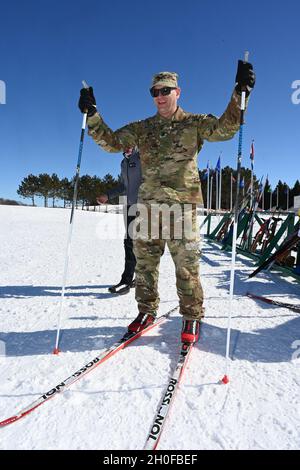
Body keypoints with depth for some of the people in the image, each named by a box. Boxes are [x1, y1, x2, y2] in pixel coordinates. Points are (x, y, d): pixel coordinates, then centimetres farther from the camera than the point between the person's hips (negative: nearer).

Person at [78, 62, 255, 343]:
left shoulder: (193, 124, 8)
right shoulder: (142, 128, 16)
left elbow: (225, 128, -5)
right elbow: (111, 142, 12)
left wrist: (240, 93, -17)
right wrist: (91, 115, 2)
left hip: (182, 206, -3)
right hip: (148, 206, 4)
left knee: (186, 265, 0)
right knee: (145, 262, 9)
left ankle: (191, 317, 17)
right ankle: (147, 311, 27)